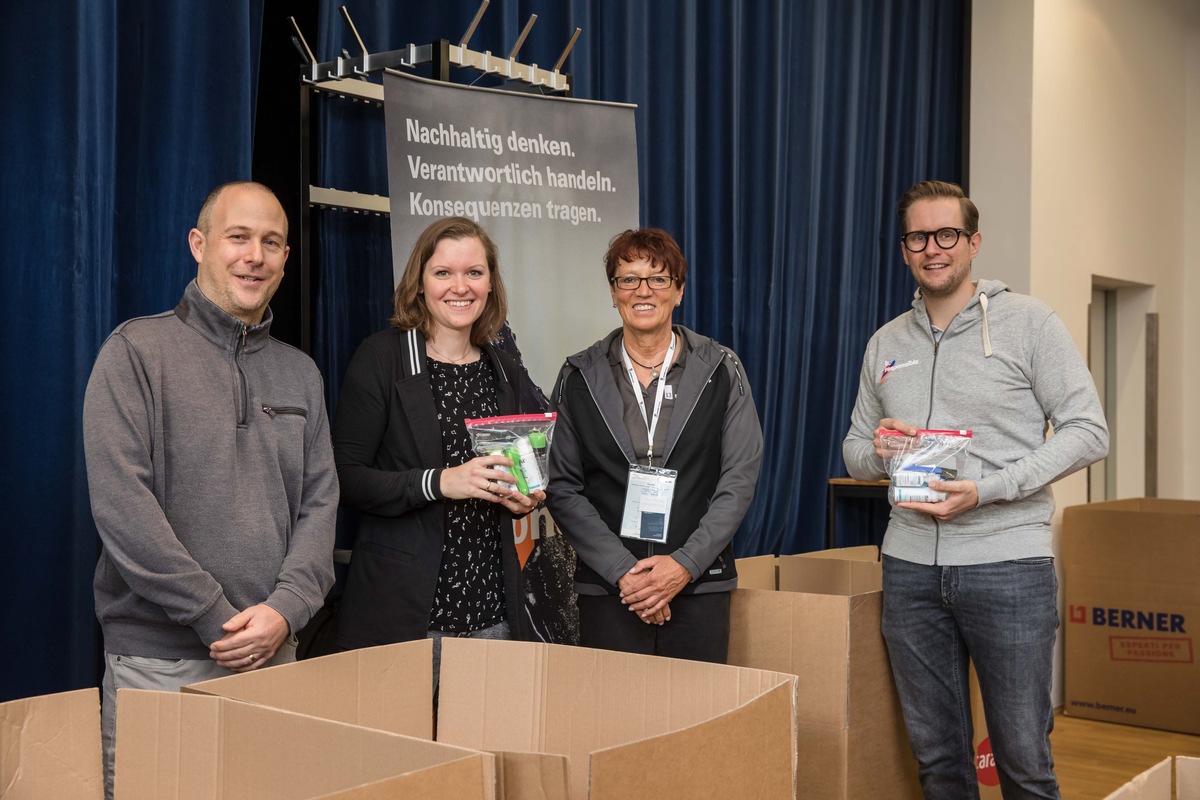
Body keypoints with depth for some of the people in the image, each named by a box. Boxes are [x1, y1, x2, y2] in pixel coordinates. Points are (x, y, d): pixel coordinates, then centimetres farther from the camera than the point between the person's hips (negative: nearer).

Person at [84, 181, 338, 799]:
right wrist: (217, 620, -14)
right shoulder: (138, 350, -3)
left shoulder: (300, 372, 13)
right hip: (158, 660, -4)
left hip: (276, 655, 4)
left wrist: (284, 609, -9)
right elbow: (119, 502, -13)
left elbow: (319, 504, 8)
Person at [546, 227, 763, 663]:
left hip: (699, 585, 0)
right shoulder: (579, 377, 4)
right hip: (606, 589, 0)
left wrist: (686, 564, -11)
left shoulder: (721, 370, 3)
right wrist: (622, 571, -10)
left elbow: (739, 479, -1)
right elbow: (561, 487, 0)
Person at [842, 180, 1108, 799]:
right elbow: (854, 450, 19)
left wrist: (986, 490, -16)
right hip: (910, 564, 4)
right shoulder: (886, 342, 13)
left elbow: (1087, 431, -6)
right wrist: (878, 452, -6)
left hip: (1007, 561, -4)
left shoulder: (1027, 322, -1)